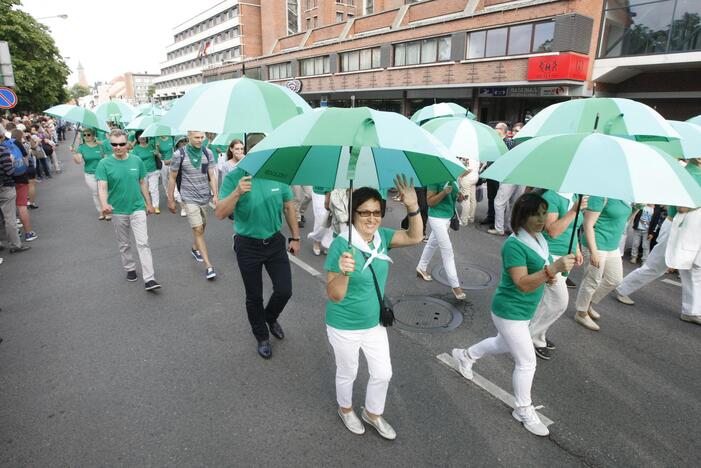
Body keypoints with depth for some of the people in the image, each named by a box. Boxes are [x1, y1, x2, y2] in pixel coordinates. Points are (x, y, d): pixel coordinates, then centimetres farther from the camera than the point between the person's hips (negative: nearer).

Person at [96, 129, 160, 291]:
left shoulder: (136, 160, -2)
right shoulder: (104, 164, -7)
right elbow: (102, 187, -14)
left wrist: (148, 203, 13)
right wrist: (104, 204, -33)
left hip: (137, 208, 0)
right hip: (118, 211, 0)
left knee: (143, 243, -8)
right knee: (123, 244, 16)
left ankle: (149, 279, -9)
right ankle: (130, 269, 37)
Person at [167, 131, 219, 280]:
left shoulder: (208, 153, 0)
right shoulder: (179, 155, -8)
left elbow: (212, 176, -2)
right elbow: (172, 178, -1)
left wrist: (215, 195, -14)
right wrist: (171, 200, 1)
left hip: (205, 197, 4)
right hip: (189, 198, -4)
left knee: (202, 226, 19)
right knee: (198, 230, -8)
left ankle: (195, 248, 48)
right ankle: (208, 266, -6)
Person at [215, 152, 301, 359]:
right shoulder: (233, 178, -13)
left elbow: (288, 207, 7)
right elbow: (220, 213, -20)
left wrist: (295, 237, 8)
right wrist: (237, 193, -36)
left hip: (275, 242, 2)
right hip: (248, 246, -2)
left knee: (284, 291, 4)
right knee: (254, 296, 10)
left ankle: (271, 318, 38)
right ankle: (262, 337, 34)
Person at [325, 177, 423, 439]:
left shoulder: (381, 237, -9)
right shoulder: (341, 245, -26)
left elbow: (415, 237, -4)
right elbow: (334, 296, -26)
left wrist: (413, 207, -21)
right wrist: (344, 272, -48)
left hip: (375, 323, 6)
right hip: (344, 328, -5)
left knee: (383, 374, 19)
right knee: (348, 374, 20)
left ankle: (373, 413, 48)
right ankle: (345, 410, 52)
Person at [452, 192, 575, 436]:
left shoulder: (539, 238, 0)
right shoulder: (514, 245, -27)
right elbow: (523, 284, -33)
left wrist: (549, 276, -3)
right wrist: (554, 268, -43)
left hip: (523, 310, 9)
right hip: (510, 312, -9)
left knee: (504, 344, 30)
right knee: (527, 362, 2)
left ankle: (466, 355, 52)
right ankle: (523, 410, 24)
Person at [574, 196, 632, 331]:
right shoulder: (601, 195, -20)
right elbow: (588, 224, -22)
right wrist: (593, 251, -24)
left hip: (613, 245, 9)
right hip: (598, 245, -9)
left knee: (615, 279, 17)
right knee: (592, 281, 1)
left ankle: (588, 304, 34)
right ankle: (581, 314, 20)